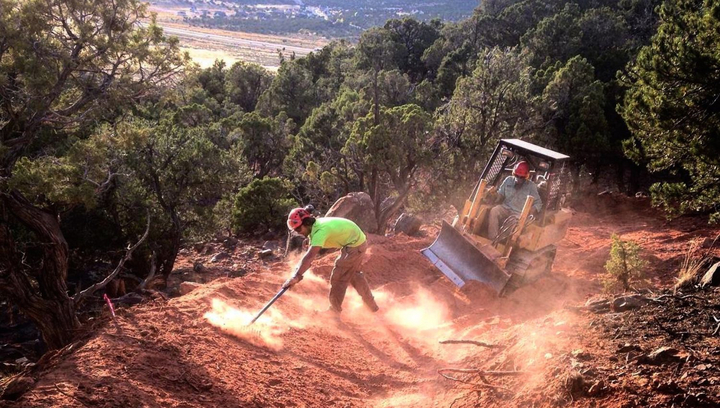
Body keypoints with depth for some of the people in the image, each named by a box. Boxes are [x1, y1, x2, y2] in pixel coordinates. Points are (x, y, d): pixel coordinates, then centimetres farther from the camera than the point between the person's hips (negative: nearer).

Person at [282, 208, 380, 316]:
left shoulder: (320, 230, -29)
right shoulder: (316, 226, -1)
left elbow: (310, 255, -38)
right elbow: (311, 253, 5)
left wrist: (296, 276, -41)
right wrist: (300, 266, -9)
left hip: (355, 245, -10)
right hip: (359, 241, 10)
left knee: (338, 277, -3)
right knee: (354, 274, 26)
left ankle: (335, 311, 14)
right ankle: (372, 305, 40)